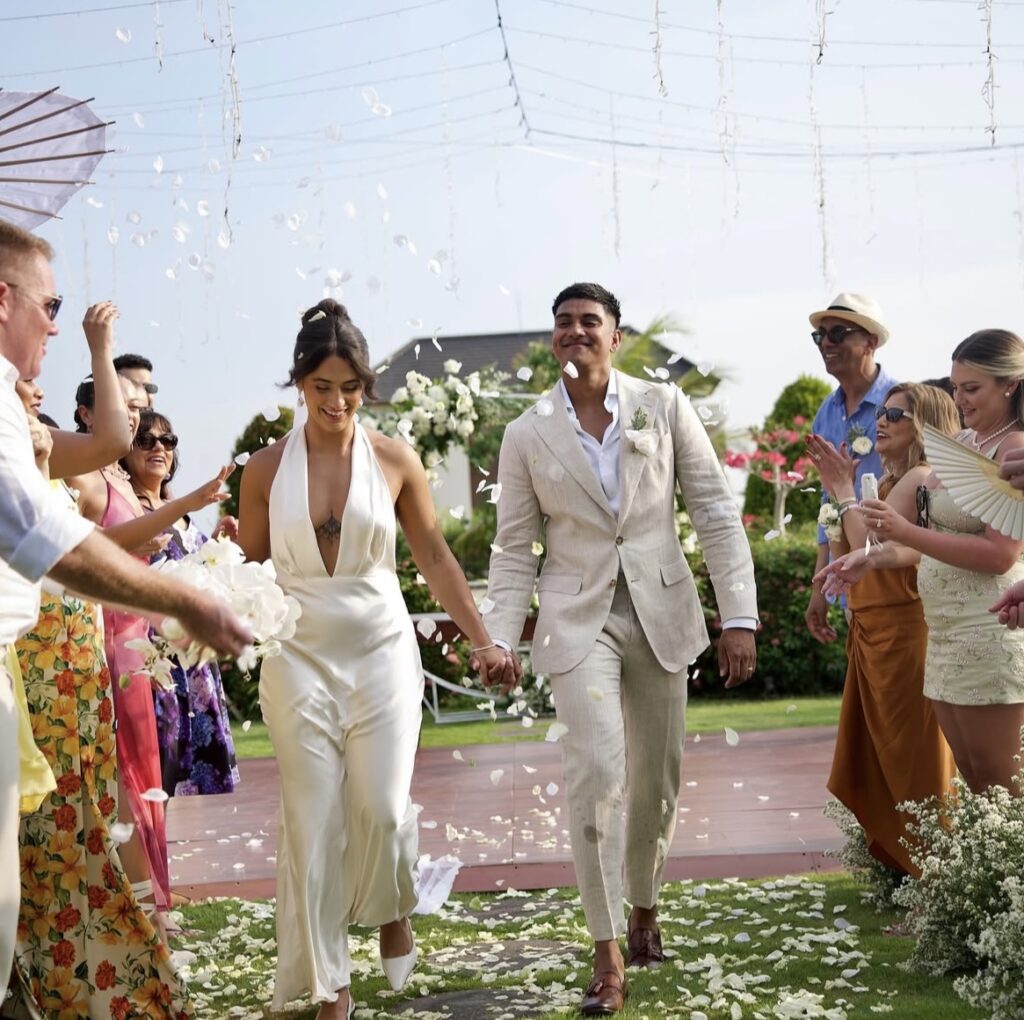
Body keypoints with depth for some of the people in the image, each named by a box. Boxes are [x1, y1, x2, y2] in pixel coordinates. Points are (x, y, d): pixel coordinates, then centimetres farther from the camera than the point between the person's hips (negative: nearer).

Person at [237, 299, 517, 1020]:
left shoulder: (396, 461, -1)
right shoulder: (267, 469, -1)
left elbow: (436, 560, 7)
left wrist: (483, 643, 6)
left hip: (382, 652, 0)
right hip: (300, 657, 0)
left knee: (382, 807, -7)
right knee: (313, 820, 0)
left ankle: (391, 914, 27)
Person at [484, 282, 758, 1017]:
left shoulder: (665, 408, -1)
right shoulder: (528, 437, 1)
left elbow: (717, 515, -1)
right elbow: (515, 550, 4)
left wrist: (740, 616, -8)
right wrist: (500, 641, -6)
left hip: (662, 615, 1)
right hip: (579, 619, -1)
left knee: (657, 779, 10)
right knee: (596, 771, -16)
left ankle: (644, 909, 35)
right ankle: (608, 956, -6)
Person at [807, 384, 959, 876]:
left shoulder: (920, 477, -12)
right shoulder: (886, 483, 15)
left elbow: (869, 545, -22)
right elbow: (843, 554, 13)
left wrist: (846, 491, -11)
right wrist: (835, 489, 7)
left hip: (904, 634, -9)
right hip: (870, 633, 9)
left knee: (913, 761, -1)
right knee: (874, 760, 16)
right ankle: (892, 859, 27)